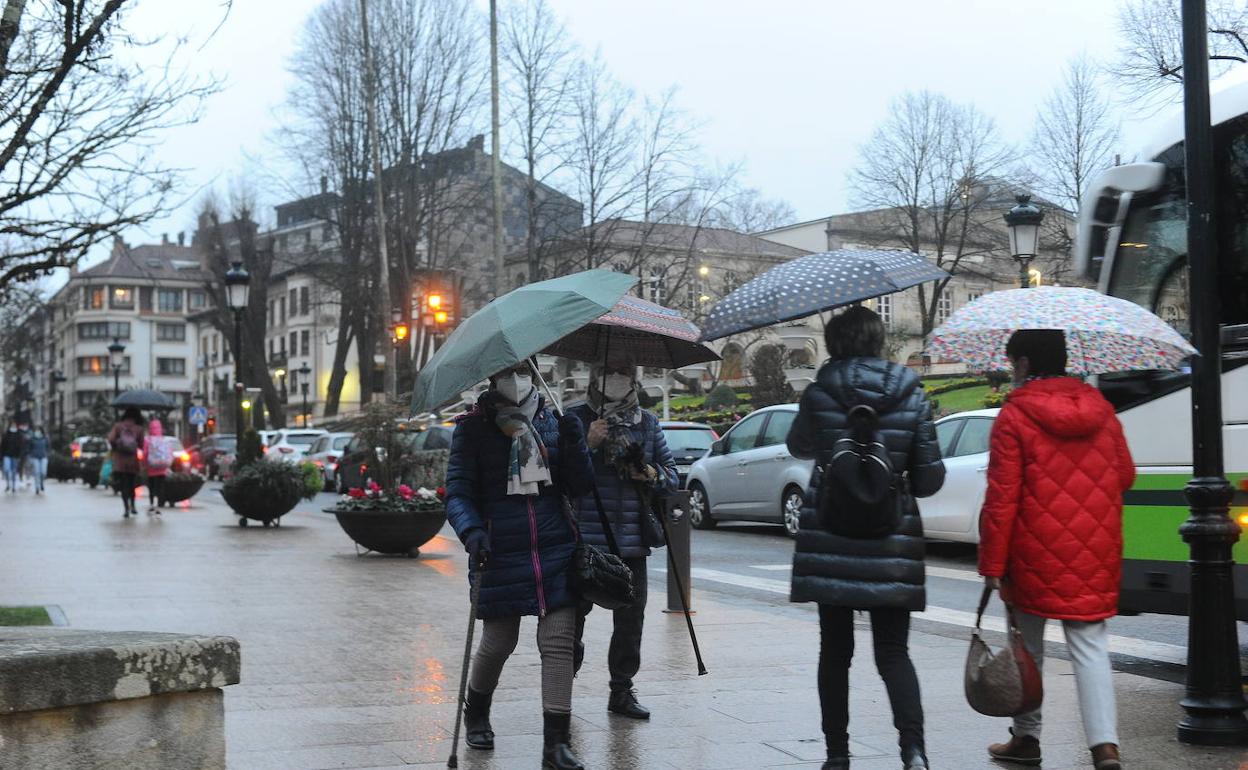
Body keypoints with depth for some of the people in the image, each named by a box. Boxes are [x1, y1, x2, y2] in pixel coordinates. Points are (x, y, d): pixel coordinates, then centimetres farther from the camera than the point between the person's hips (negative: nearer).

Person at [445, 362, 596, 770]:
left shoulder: (553, 422, 8)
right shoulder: (473, 428, 0)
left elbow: (578, 487, 7)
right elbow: (457, 491, -4)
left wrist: (575, 444, -10)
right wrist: (471, 531, -23)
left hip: (555, 550, 2)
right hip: (500, 552, -2)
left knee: (559, 642, -6)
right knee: (498, 642, 8)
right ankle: (476, 716, 38)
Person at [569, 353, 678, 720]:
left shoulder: (648, 423, 12)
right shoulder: (575, 419, 2)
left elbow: (672, 476, 15)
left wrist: (650, 474, -6)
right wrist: (587, 445, -16)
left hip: (632, 541, 3)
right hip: (583, 540, -3)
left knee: (631, 617, 5)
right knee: (573, 613, 1)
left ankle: (622, 690, 17)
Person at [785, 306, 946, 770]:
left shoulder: (820, 394, -5)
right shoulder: (912, 396, 0)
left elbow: (799, 447, 14)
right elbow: (929, 479, 1)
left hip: (830, 543, -1)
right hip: (891, 542, 1)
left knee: (835, 652, 11)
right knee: (893, 652, 6)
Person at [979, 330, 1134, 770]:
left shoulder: (1015, 416, -9)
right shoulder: (1100, 409, 6)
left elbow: (1001, 497, -12)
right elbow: (1125, 476, 14)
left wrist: (992, 563, -8)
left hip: (1037, 555, -3)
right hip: (1095, 555, 3)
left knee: (1028, 645, 13)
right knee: (1090, 646, 3)